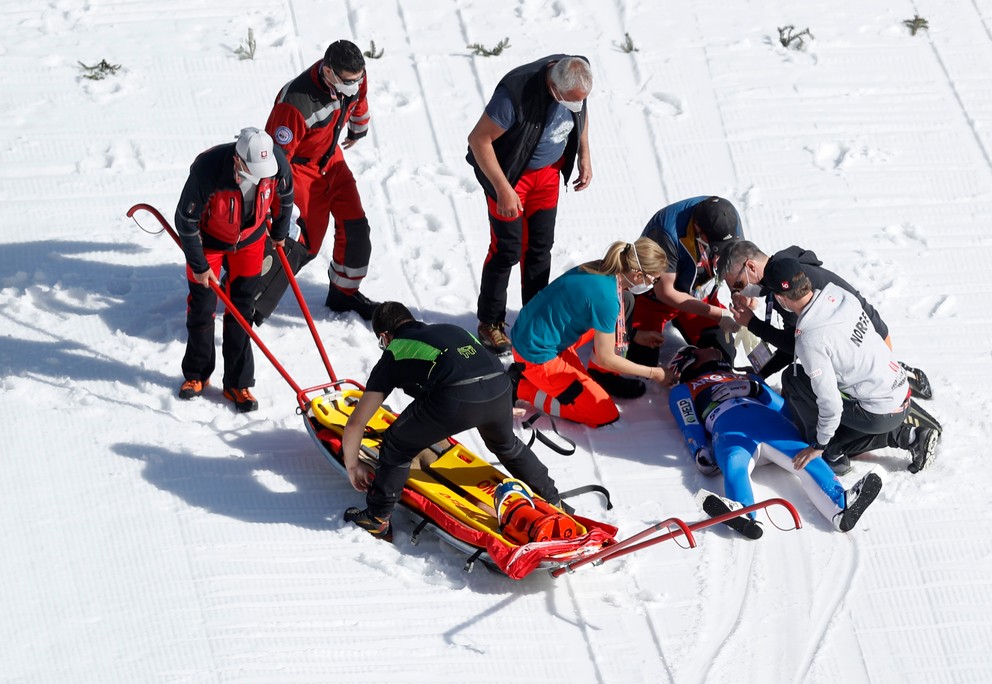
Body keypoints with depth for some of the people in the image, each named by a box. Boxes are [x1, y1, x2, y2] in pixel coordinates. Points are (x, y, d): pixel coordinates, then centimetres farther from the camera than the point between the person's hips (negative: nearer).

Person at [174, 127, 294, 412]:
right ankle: (196, 375, 28)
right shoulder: (207, 170, -38)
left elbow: (284, 197, -2)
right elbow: (186, 220, -23)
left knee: (241, 311, 6)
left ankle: (237, 383, 15)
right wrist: (198, 266, -15)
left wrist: (280, 233, 14)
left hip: (250, 240, 2)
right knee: (202, 308, 8)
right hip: (208, 240, -2)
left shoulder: (277, 163, -28)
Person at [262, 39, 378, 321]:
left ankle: (344, 292, 25)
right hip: (299, 166, -7)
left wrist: (359, 128, 31)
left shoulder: (354, 77, -16)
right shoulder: (296, 103, -38)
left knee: (355, 227, 4)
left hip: (331, 159, 7)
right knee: (305, 243, -8)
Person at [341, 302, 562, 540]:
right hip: (500, 386, 5)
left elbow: (355, 424, 25)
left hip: (455, 399, -5)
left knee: (396, 447, 19)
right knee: (505, 444, 38)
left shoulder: (394, 353, 24)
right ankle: (551, 499, 51)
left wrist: (353, 466, 41)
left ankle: (376, 520, 25)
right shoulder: (450, 330, 37)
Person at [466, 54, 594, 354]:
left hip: (548, 170, 6)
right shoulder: (516, 93, -38)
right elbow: (478, 140, -29)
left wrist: (584, 156, 4)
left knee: (540, 246, 13)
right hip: (509, 171, -6)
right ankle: (490, 324, 14)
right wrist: (503, 189, -27)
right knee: (507, 249, -1)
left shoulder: (577, 79, -19)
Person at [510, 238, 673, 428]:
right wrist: (653, 373, -5)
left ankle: (601, 376, 17)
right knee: (606, 416, -6)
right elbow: (606, 359, -16)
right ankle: (525, 387, -1)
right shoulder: (606, 297, -27)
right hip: (537, 357, -9)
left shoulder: (600, 269, -2)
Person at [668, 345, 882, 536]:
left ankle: (842, 507, -52)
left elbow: (782, 407, 27)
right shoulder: (683, 392, 36)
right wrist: (701, 455, -5)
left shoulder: (745, 380, 44)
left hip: (769, 421, 4)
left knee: (805, 458, -26)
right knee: (735, 465, -38)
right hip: (728, 428, -4)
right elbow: (690, 427, 15)